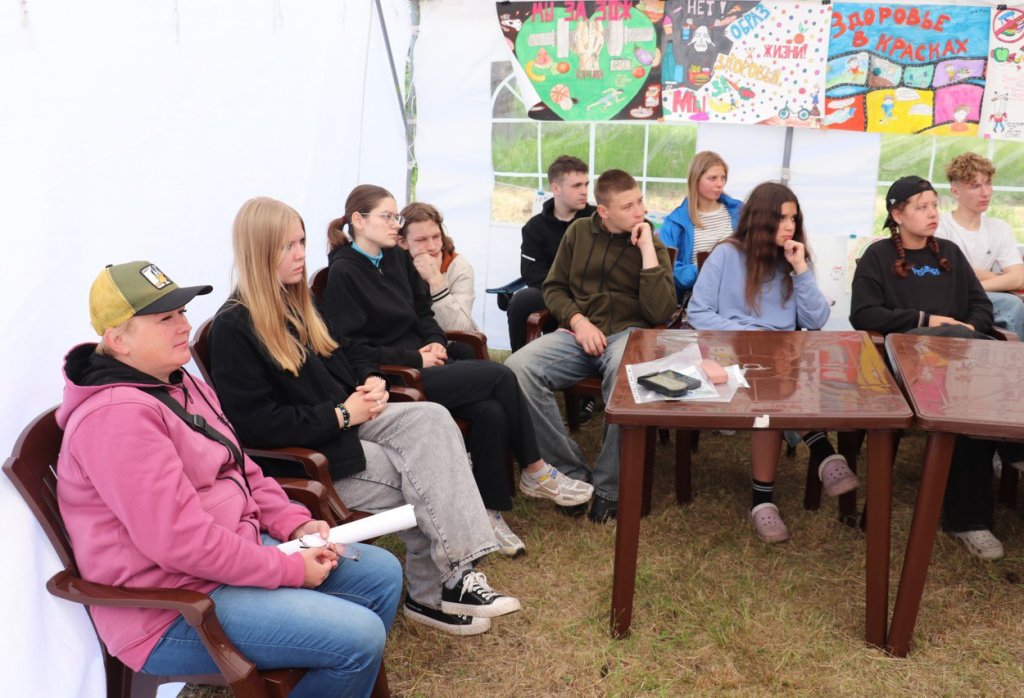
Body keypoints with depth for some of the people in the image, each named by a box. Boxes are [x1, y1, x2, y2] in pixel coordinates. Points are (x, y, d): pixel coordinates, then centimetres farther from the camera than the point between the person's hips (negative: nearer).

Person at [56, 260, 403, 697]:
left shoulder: (180, 384, 10)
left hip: (234, 550, 10)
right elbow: (181, 541, -28)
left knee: (382, 573, 9)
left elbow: (241, 472, 15)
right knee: (359, 638, -20)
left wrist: (294, 524, -1)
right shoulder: (116, 416, -23)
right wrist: (290, 570, -19)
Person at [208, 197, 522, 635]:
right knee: (420, 479, -20)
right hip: (304, 454, -8)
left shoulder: (298, 302, 12)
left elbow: (345, 355, 23)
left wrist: (371, 381, 0)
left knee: (432, 420, -19)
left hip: (346, 419, 8)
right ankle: (431, 594, -2)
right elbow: (258, 425, -20)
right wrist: (342, 414, -19)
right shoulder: (233, 328, -15)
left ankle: (457, 571, -23)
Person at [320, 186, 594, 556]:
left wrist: (435, 343, 0)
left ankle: (489, 509, -7)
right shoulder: (343, 273, -9)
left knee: (490, 411, -21)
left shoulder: (396, 259, 13)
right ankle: (535, 473, -2)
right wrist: (415, 358, -17)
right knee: (500, 376, -18)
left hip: (421, 364, 7)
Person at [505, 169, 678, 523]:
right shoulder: (579, 232, 11)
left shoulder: (652, 245, 4)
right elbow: (553, 287, 14)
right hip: (577, 332, 3)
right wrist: (577, 320, -6)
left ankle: (609, 487, -21)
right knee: (516, 368, -27)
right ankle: (572, 471, -17)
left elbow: (661, 313, -8)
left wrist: (647, 249, -12)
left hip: (627, 334, -2)